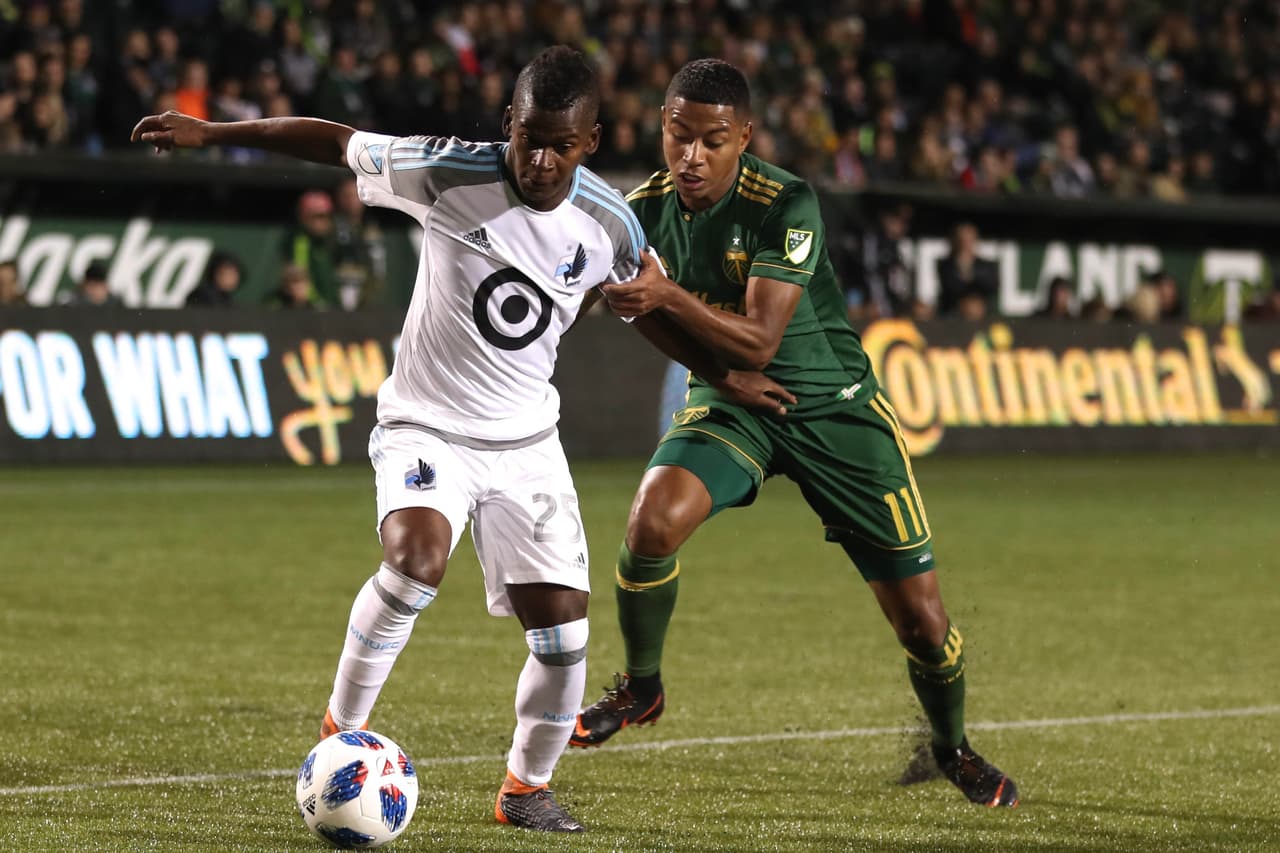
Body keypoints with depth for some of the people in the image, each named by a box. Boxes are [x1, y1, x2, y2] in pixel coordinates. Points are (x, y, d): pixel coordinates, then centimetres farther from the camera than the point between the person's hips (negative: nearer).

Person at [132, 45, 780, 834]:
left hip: (526, 443, 3)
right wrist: (211, 132, -3)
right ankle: (343, 728, -10)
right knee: (417, 563, -32)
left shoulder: (609, 225, -8)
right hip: (425, 429, -3)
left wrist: (725, 374, 22)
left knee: (564, 627, -3)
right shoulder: (447, 175, -17)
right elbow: (336, 141, -5)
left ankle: (527, 787, 21)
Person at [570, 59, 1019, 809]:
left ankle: (954, 750, 27)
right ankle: (640, 688, -2)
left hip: (834, 405, -3)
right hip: (728, 400, 3)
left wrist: (667, 298, -40)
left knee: (920, 616, -3)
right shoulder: (647, 208, -7)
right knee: (653, 520, -29)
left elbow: (758, 341, -29)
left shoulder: (785, 206, -23)